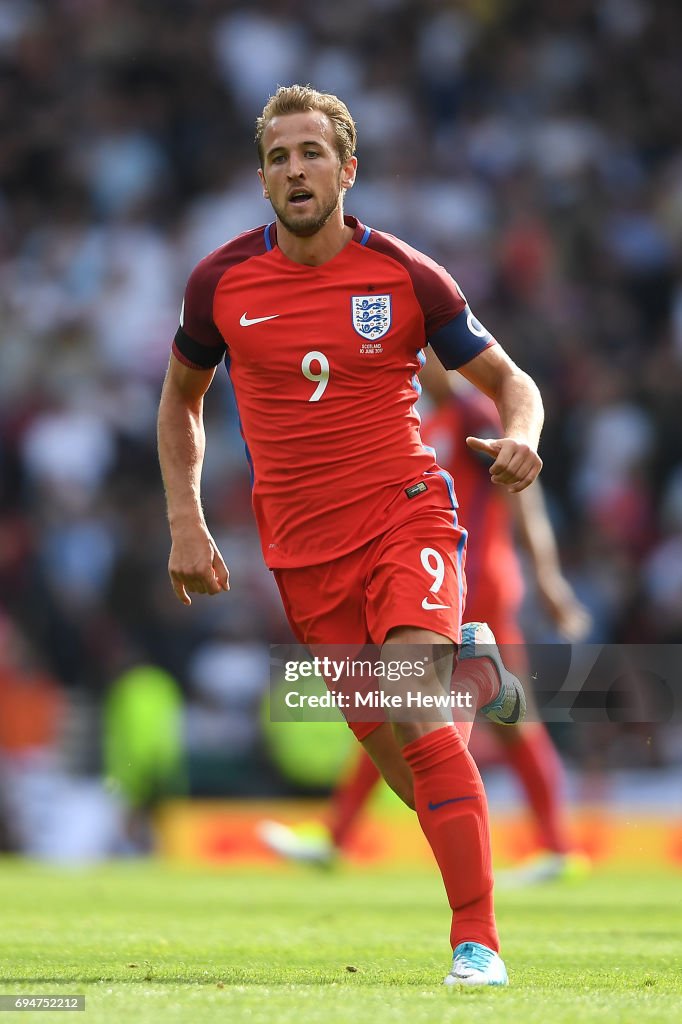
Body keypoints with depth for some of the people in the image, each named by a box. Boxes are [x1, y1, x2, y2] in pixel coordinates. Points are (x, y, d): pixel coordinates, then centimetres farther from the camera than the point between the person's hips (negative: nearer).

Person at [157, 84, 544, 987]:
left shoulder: (407, 276, -5)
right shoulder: (220, 282, 0)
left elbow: (510, 381, 5)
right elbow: (181, 398, 17)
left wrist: (518, 438, -18)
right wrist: (186, 523, 8)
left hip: (407, 515, -3)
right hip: (301, 548, 3)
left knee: (412, 710, -24)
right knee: (386, 744, 4)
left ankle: (478, 944, -20)